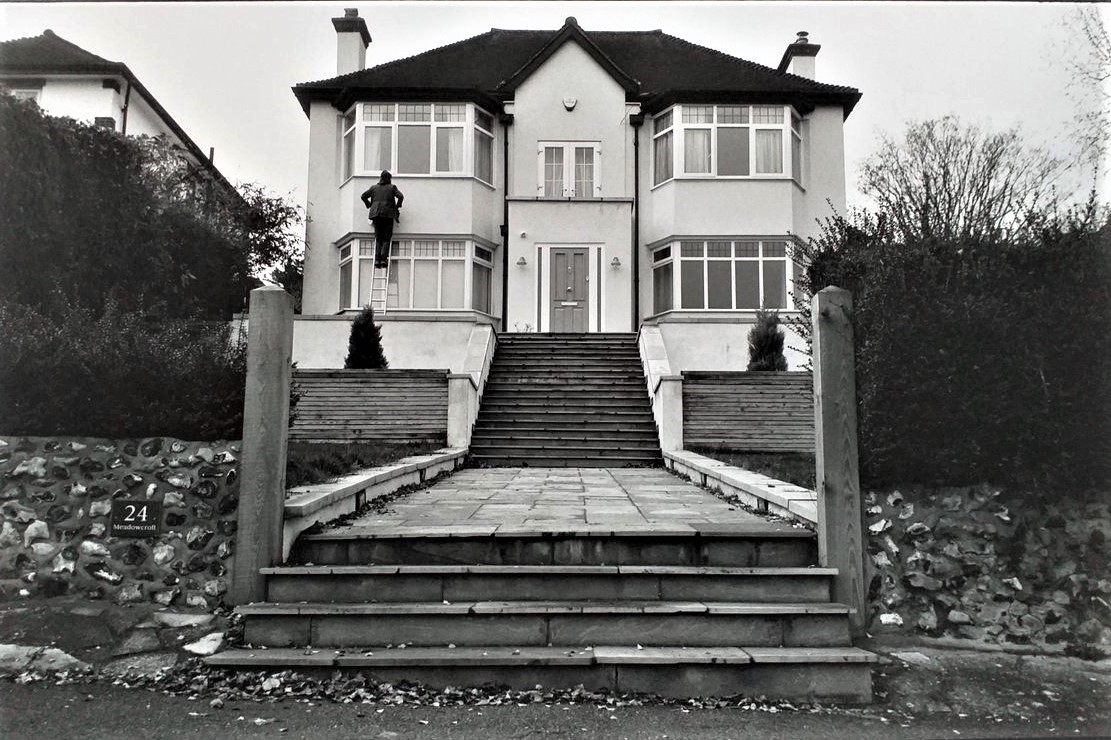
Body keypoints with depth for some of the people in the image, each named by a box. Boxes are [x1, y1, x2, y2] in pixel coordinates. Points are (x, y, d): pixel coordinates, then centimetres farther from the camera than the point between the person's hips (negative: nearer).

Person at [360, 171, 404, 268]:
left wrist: (369, 205, 21)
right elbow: (400, 196, -5)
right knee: (386, 238, 0)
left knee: (378, 238, 6)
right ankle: (384, 259, -14)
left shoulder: (374, 187, 14)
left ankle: (377, 259, -5)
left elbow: (363, 196, 12)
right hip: (388, 213, -3)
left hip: (376, 213, 3)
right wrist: (397, 206, 9)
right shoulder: (392, 187, 6)